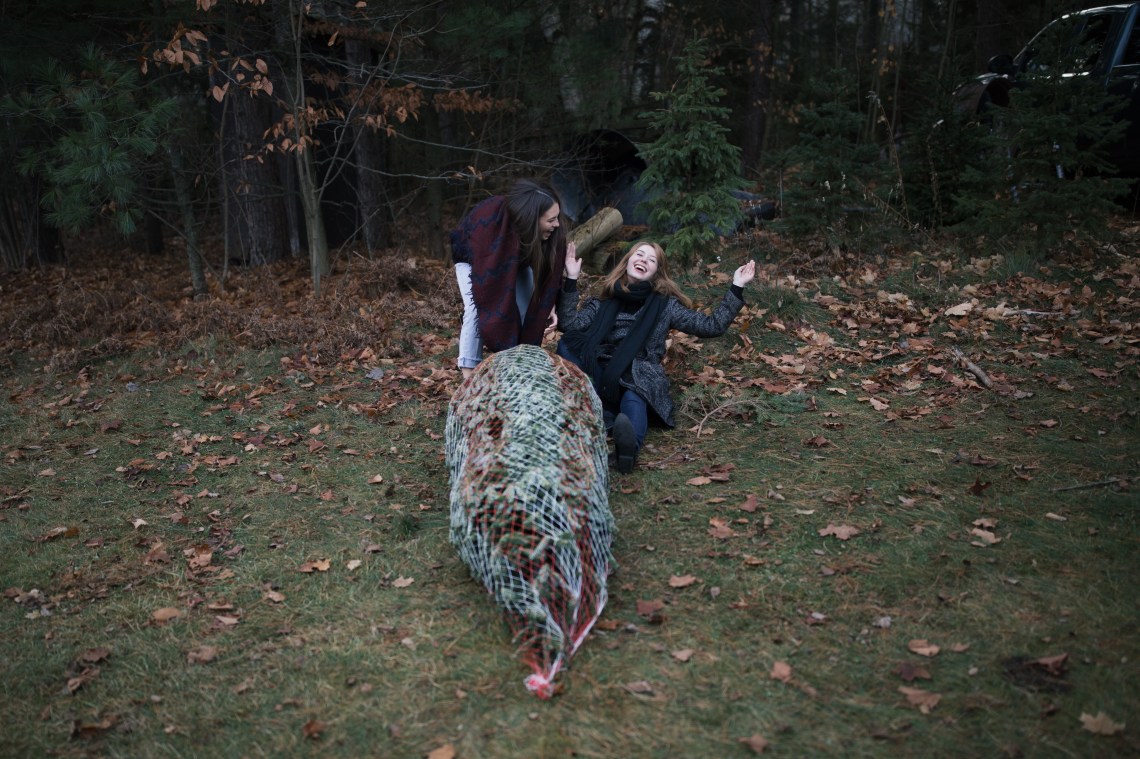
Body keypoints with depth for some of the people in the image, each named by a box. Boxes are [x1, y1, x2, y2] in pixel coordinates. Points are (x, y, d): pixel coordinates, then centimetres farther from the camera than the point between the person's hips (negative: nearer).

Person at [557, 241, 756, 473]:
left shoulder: (665, 305, 18)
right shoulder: (603, 303, 21)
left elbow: (712, 325, 12)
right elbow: (569, 325, 5)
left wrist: (736, 288, 6)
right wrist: (571, 280, 0)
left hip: (639, 380, -1)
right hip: (600, 377, 1)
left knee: (633, 400, -35)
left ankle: (628, 443, -63)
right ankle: (603, 414, -50)